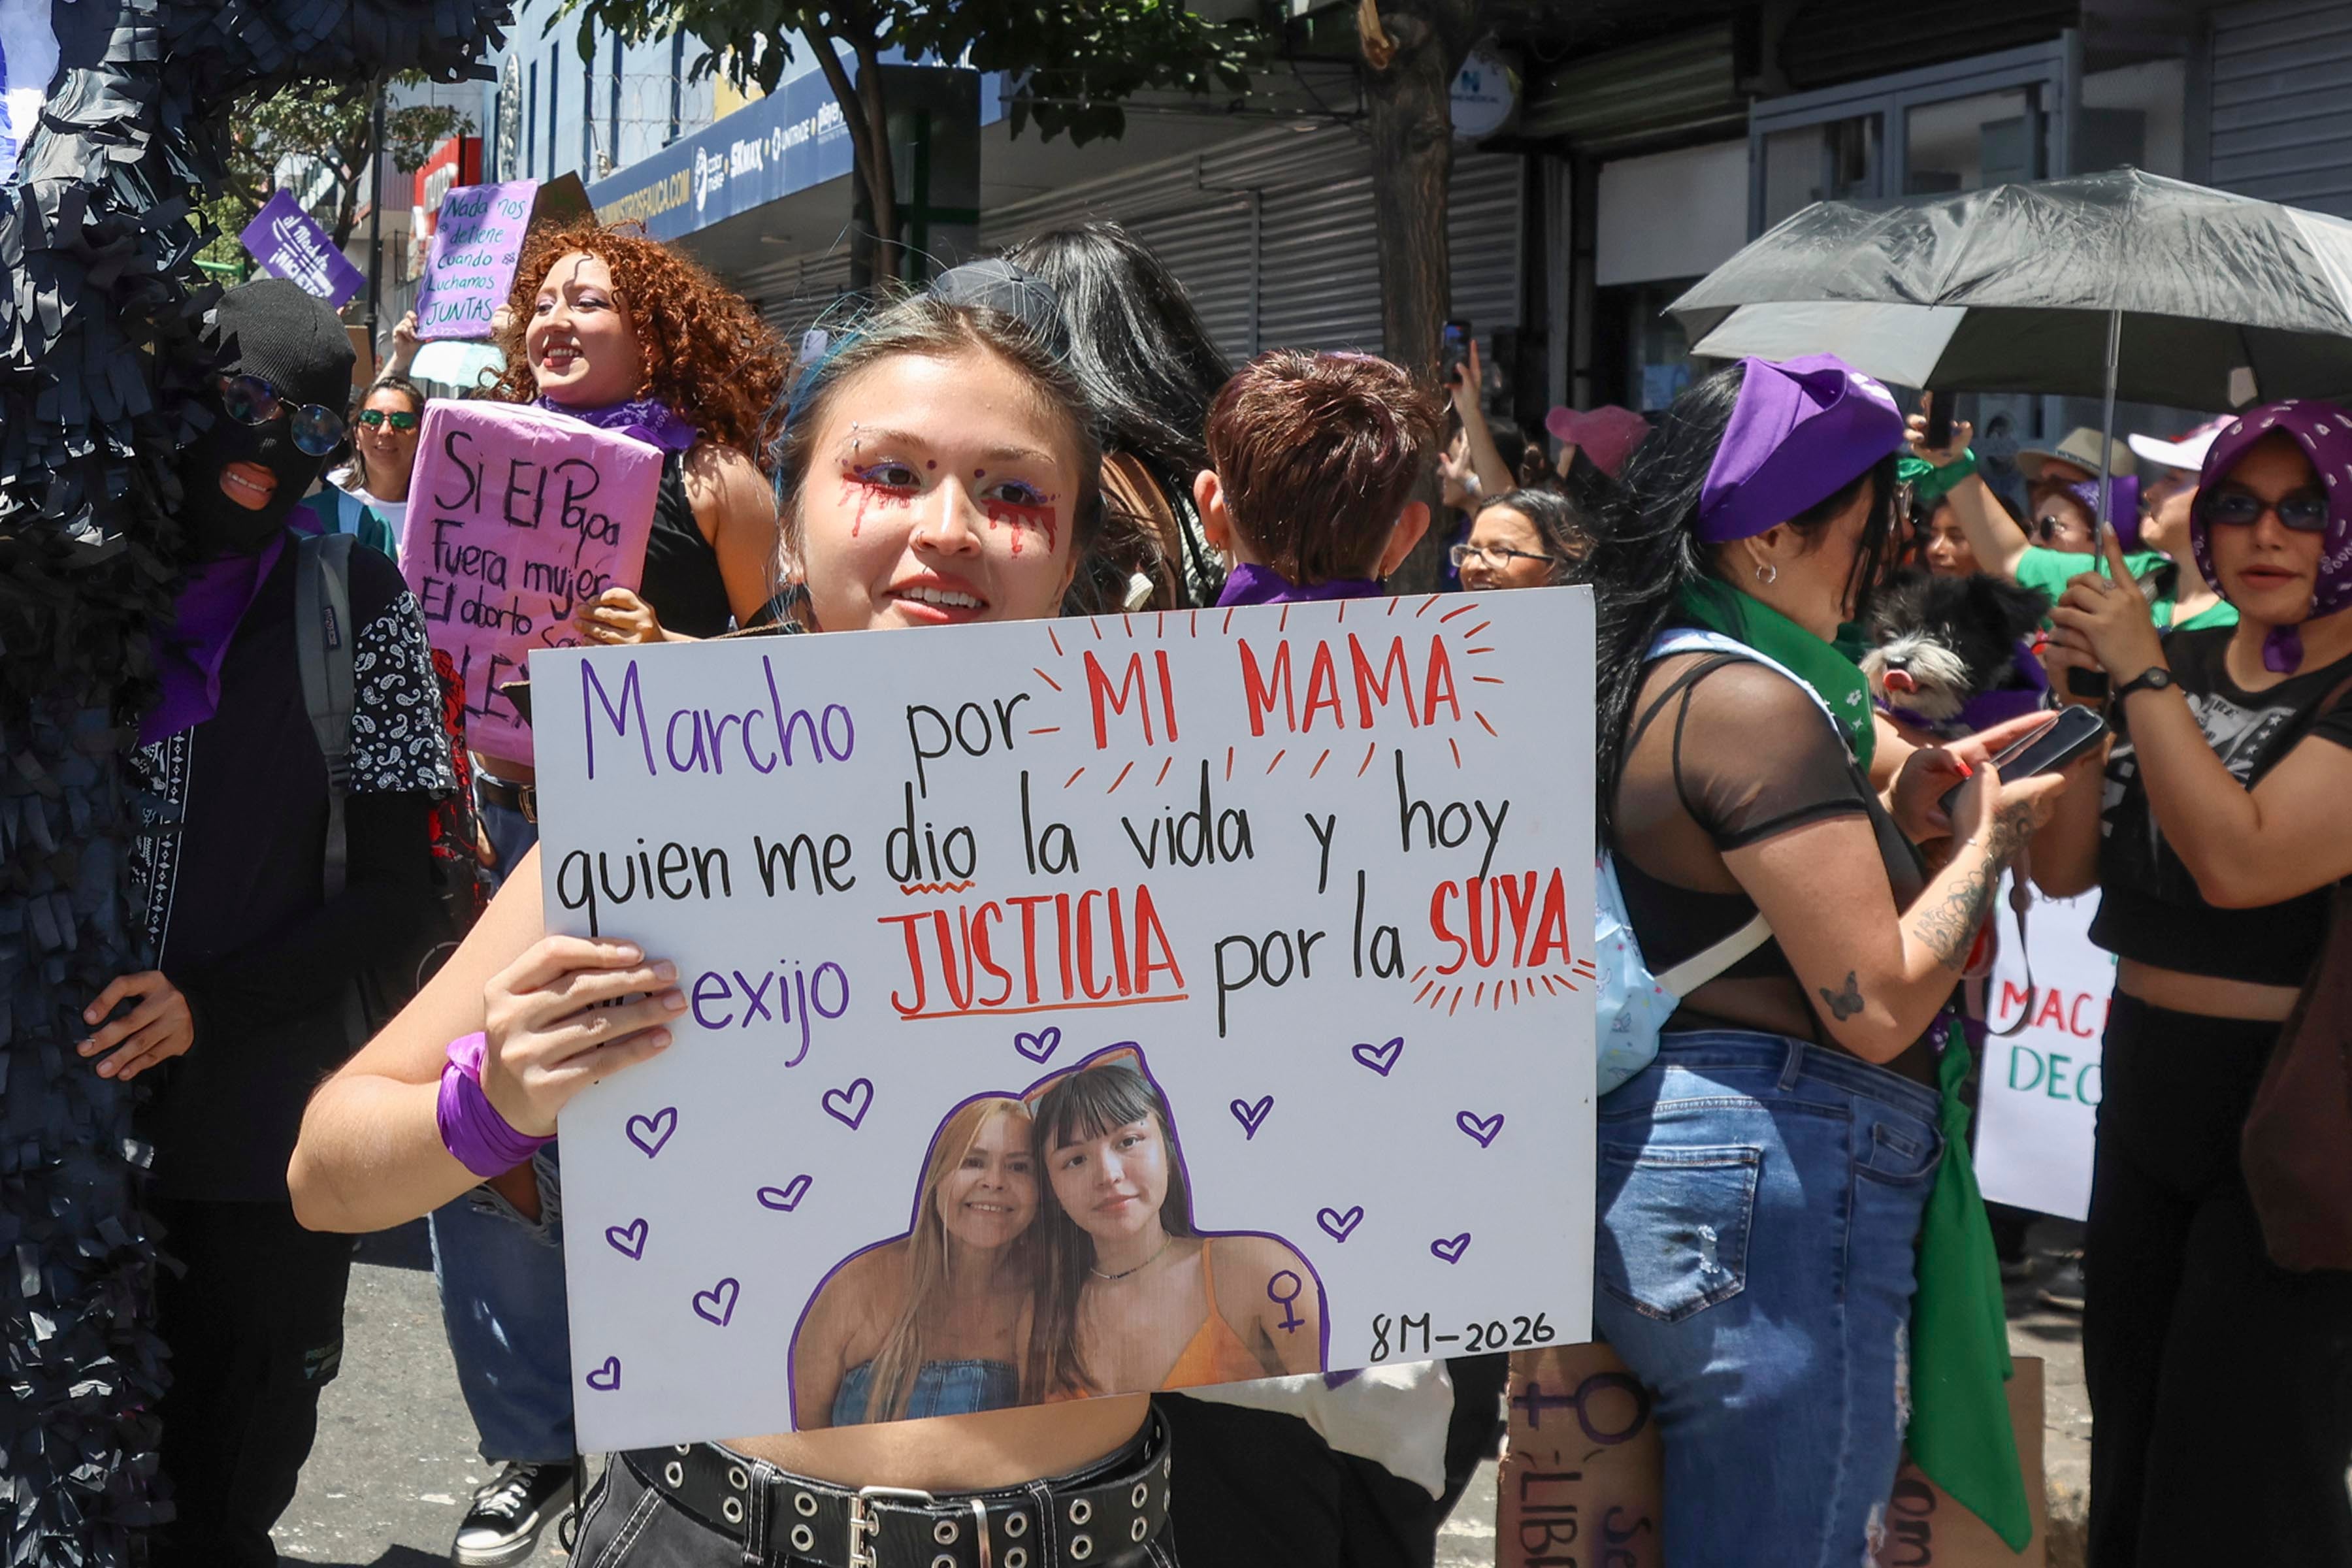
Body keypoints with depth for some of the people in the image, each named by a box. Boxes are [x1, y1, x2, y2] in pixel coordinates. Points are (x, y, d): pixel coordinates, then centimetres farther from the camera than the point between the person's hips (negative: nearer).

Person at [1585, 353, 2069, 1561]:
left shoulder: (1652, 680, 14)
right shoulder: (1754, 702, -16)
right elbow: (1877, 1005, -19)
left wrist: (1896, 817, 12)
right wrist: (1987, 839, -5)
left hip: (1648, 1167, 10)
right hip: (1772, 1190, -10)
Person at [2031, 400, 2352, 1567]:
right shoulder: (2181, 662, 6)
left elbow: (2241, 864, -26)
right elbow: (2063, 869, 3)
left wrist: (2143, 676, -21)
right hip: (2143, 1083, 7)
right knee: (2128, 1433, 18)